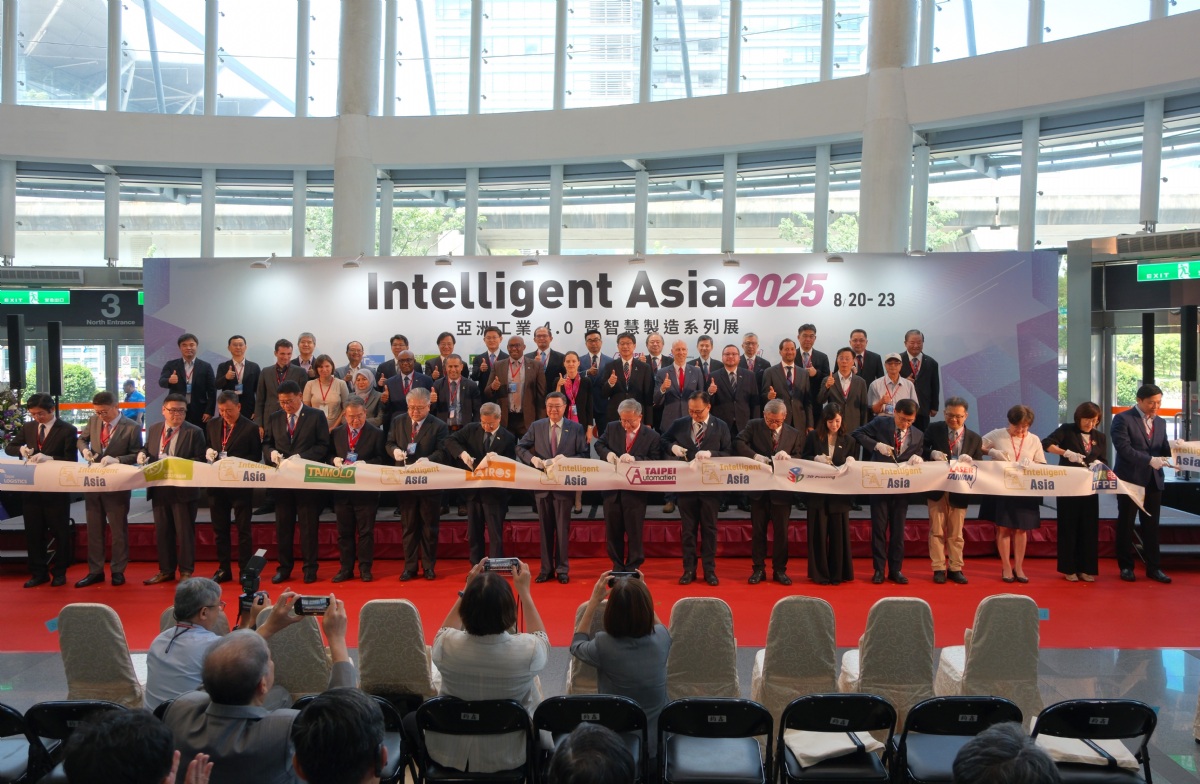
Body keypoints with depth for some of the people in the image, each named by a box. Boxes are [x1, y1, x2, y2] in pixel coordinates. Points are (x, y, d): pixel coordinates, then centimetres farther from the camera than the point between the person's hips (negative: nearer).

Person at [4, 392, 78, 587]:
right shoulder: (27, 427, 8)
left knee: (59, 532, 5)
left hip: (56, 489, -5)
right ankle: (39, 573, 19)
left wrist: (49, 458, -27)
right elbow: (9, 448, 14)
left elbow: (71, 461, -11)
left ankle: (59, 573, 17)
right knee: (33, 531, 9)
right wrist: (21, 449, -9)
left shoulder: (67, 430, -8)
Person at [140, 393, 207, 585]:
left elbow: (200, 460, -10)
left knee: (185, 531, 2)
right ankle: (166, 571, 24)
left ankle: (186, 571, 12)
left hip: (183, 490, -5)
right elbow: (147, 450, 20)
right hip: (159, 489, 5)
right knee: (162, 531, 13)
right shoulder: (153, 429, 10)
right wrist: (142, 454, -2)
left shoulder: (194, 432, -5)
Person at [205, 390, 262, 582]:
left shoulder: (250, 428, -7)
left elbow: (256, 456, -6)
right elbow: (207, 448, 16)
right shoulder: (212, 425, 9)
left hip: (241, 484, -5)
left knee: (243, 529, 3)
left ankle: (245, 570, 11)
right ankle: (223, 569, 21)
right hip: (216, 484, 5)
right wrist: (208, 453, -7)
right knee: (220, 529, 11)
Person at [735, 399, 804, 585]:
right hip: (758, 488, 0)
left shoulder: (795, 435, 3)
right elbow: (738, 443, -12)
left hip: (781, 490, 0)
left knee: (781, 531, 6)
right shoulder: (754, 426, -1)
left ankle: (780, 570, 19)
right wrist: (755, 456, -26)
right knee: (758, 531, 8)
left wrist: (788, 457, -22)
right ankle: (758, 569, 19)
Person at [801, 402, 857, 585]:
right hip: (818, 492, -1)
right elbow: (803, 459, 4)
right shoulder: (813, 437, 2)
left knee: (839, 533, 4)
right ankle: (819, 573, 11)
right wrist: (816, 459, -15)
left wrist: (851, 461, -13)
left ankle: (838, 573, 14)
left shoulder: (848, 440, 6)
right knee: (819, 532, 3)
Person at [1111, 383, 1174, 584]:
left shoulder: (1160, 422, 13)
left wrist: (1173, 448, -13)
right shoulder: (1123, 419, -7)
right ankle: (1126, 567, 16)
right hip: (1130, 479, -5)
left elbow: (1163, 449, 9)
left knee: (1152, 525, 8)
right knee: (1126, 524, 6)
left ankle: (1153, 568, 16)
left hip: (1153, 480, 5)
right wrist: (1150, 460, -25)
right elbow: (1124, 448, -18)